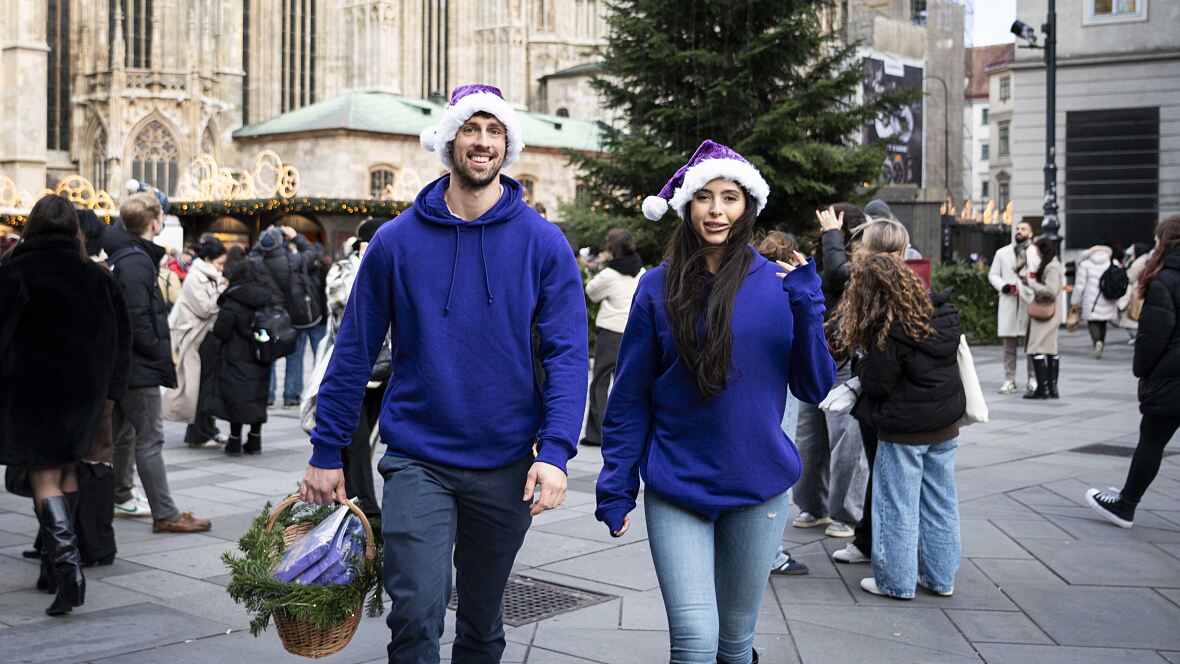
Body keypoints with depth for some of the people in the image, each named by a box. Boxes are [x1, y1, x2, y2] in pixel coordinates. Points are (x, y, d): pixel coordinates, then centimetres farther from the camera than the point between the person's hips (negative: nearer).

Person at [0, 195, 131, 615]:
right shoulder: (96, 277, 2)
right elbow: (120, 336, 6)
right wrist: (109, 390, 13)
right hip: (84, 389, 4)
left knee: (45, 477, -3)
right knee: (67, 471, 18)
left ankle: (67, 562, -20)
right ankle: (57, 558, 28)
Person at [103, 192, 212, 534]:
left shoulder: (122, 256, 13)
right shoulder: (137, 261, -18)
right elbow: (137, 319, -25)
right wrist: (159, 353, -14)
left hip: (122, 364, 10)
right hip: (139, 367, -10)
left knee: (124, 434, 21)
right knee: (150, 440, -6)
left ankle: (119, 498, 34)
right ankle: (165, 514, -2)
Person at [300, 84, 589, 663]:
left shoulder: (543, 243, -2)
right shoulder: (397, 240, -1)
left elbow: (567, 354, -6)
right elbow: (355, 350, 3)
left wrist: (555, 450, -18)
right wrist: (326, 452, 2)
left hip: (505, 465, 1)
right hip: (418, 459, -1)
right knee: (416, 614, -11)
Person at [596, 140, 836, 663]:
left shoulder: (779, 285, 0)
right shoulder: (659, 287, -3)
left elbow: (813, 388, 0)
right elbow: (629, 398, 1)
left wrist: (806, 307, -12)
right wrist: (615, 491, -1)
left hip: (758, 489, 2)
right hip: (676, 488, -1)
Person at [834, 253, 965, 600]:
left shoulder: (890, 331, -20)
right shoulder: (944, 316, 0)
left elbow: (875, 385, -17)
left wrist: (862, 363, 2)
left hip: (904, 430, -7)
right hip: (945, 426, 7)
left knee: (897, 507, 6)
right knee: (940, 503, 16)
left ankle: (895, 580, 14)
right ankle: (940, 577, 26)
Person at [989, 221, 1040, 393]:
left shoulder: (1037, 253, 5)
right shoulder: (1002, 253, 14)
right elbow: (993, 274, 13)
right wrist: (1003, 286, -5)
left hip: (1031, 303, -2)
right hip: (1009, 303, 2)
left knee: (1032, 344, 2)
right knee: (1009, 345, 4)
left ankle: (1033, 379, 11)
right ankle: (1009, 380, 8)